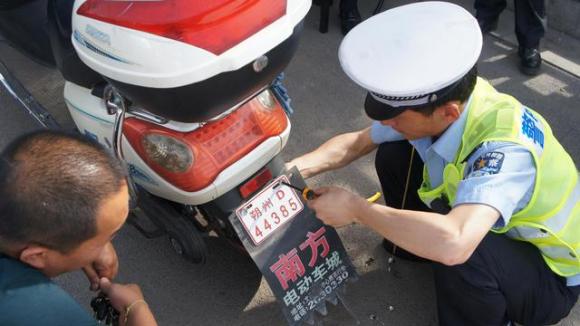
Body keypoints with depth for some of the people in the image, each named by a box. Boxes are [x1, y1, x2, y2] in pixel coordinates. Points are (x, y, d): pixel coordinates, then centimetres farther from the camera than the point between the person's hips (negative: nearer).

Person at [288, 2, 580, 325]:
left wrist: (356, 208, -40)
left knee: (452, 246, -38)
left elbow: (454, 244, -56)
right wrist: (293, 170, -19)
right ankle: (418, 243, 18)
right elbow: (356, 143, -5)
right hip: (492, 230, 6)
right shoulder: (441, 98, -18)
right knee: (393, 157, -8)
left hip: (550, 276, -6)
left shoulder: (504, 150, -39)